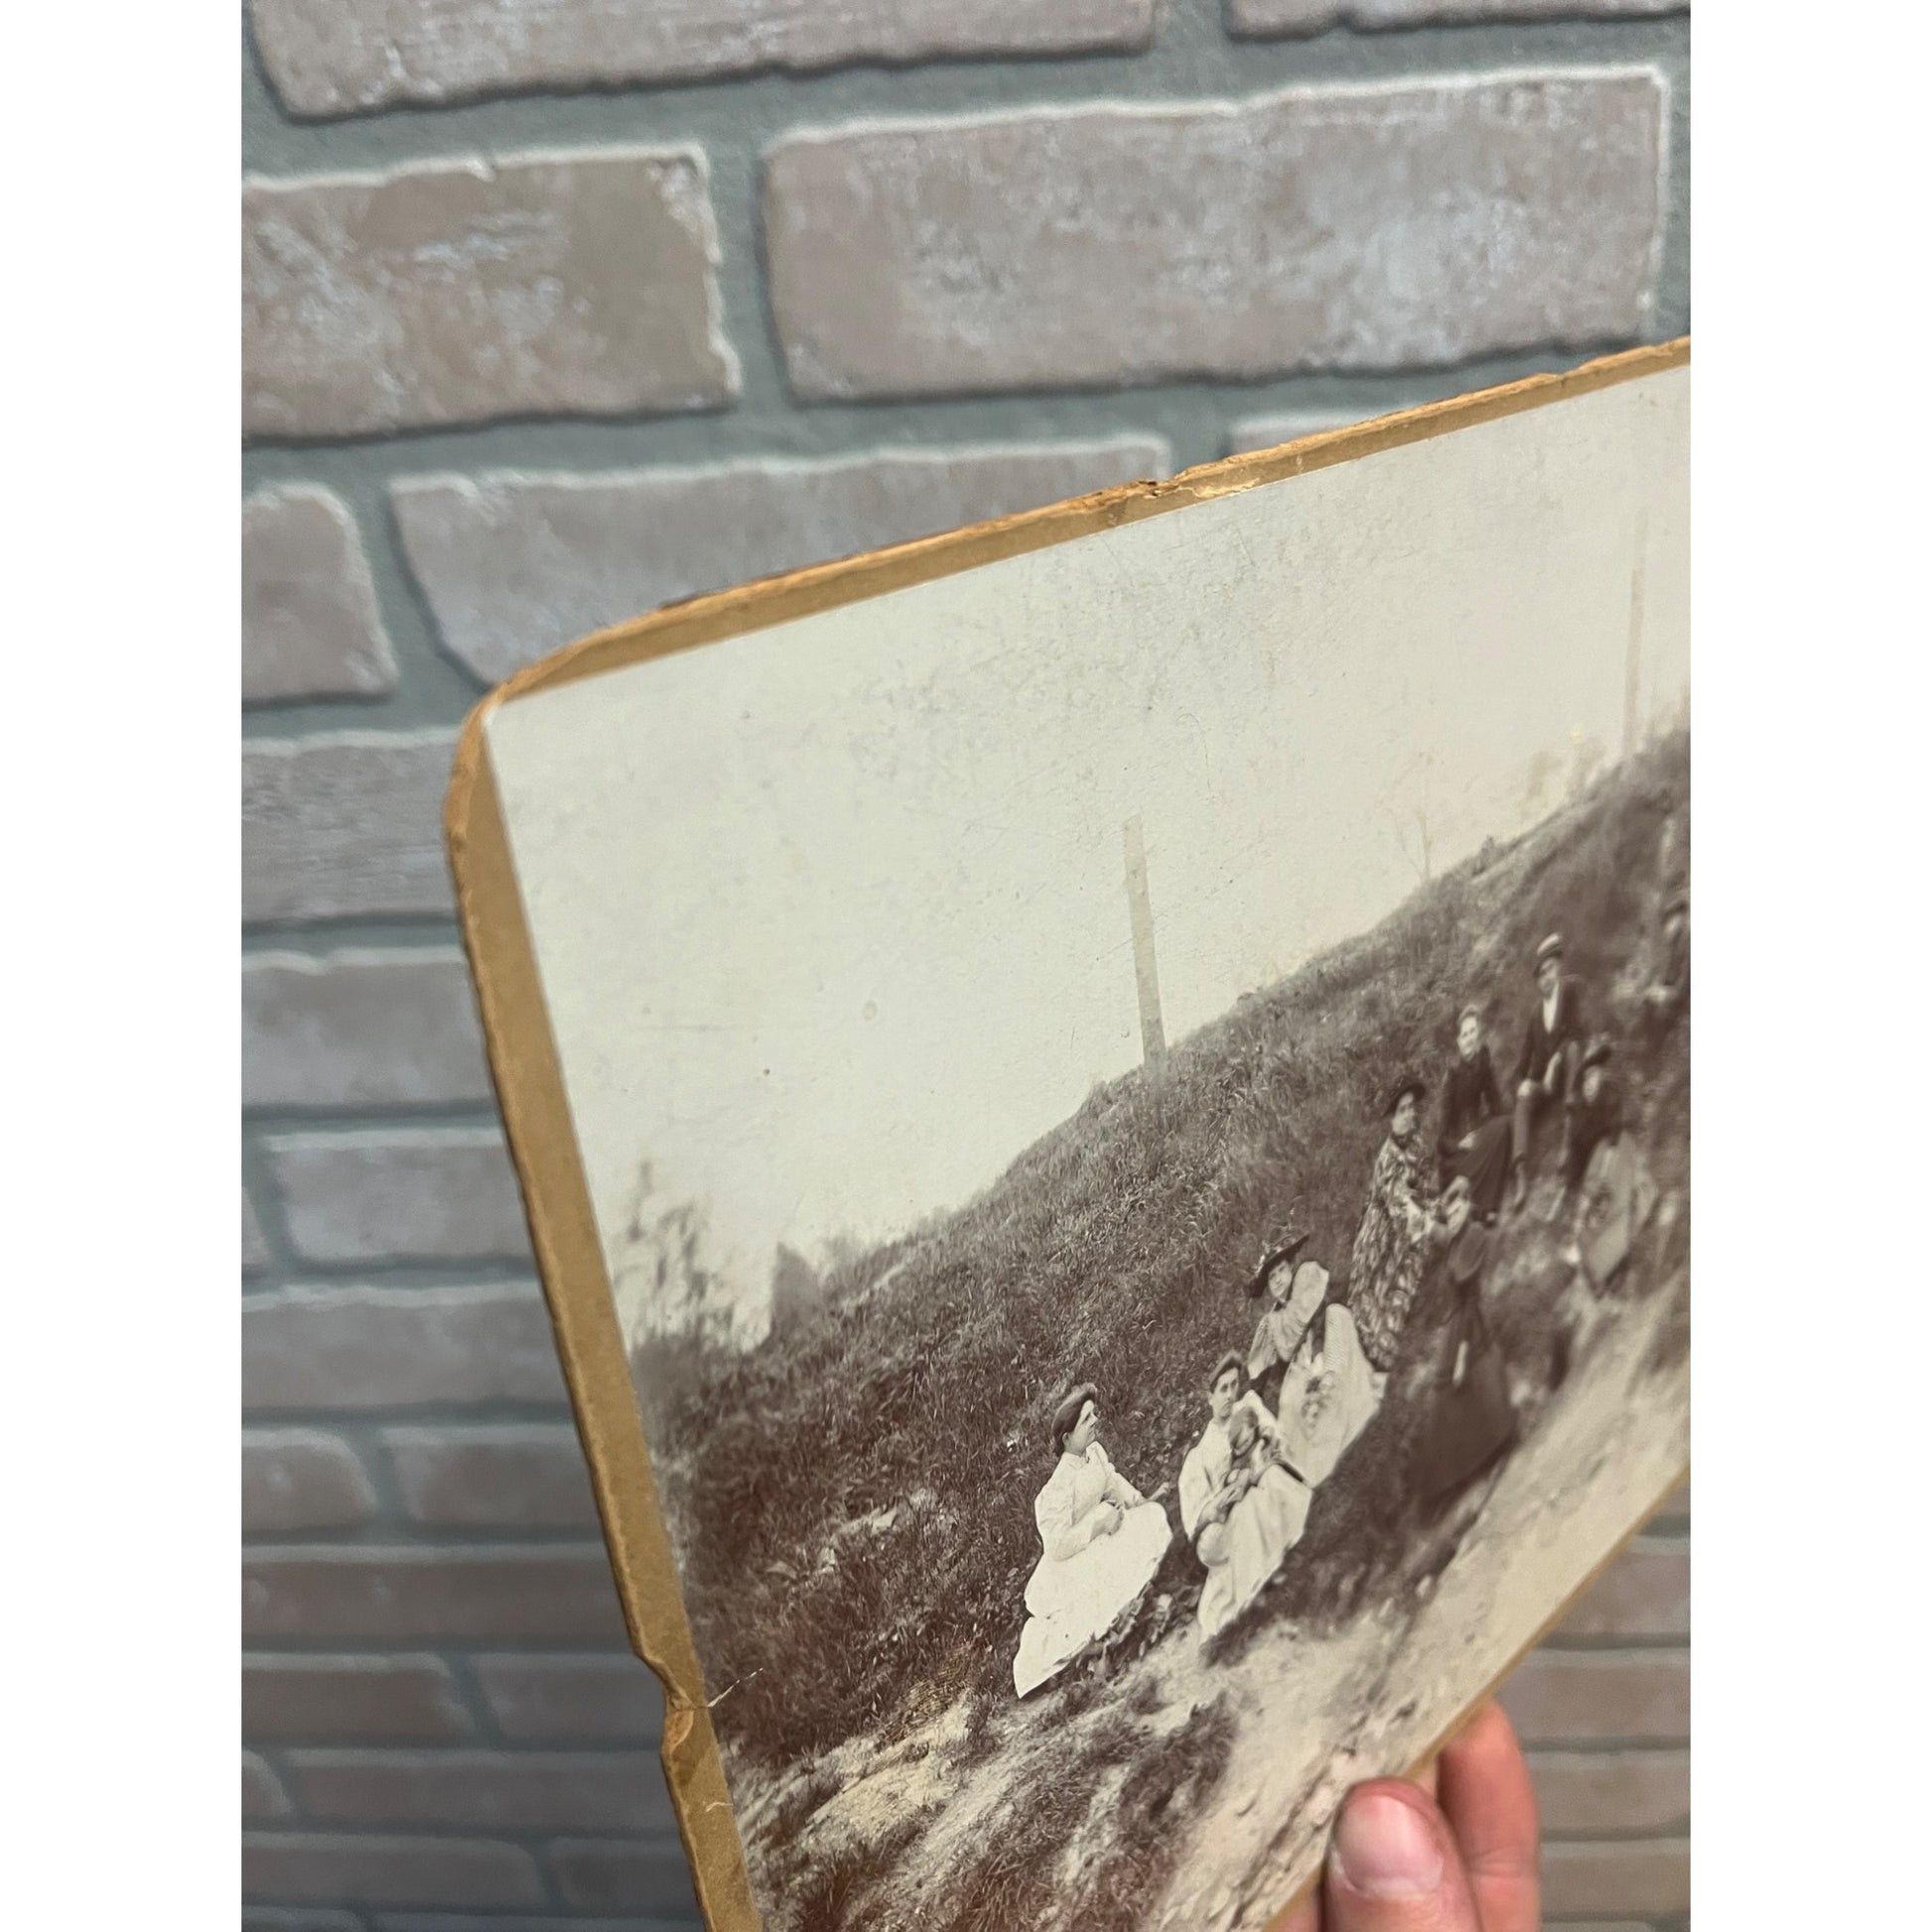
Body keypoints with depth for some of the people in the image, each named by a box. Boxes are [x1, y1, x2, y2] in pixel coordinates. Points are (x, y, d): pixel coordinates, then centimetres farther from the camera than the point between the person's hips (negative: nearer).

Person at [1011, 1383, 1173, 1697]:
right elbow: (1057, 1545, -30)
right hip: (1068, 1559, -8)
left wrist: (1138, 1501, -4)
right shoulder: (1060, 1486, -34)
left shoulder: (1094, 1453, -11)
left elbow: (1112, 1481, 10)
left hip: (1097, 1526, 8)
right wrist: (1098, 1525, -26)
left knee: (1154, 1518, 0)